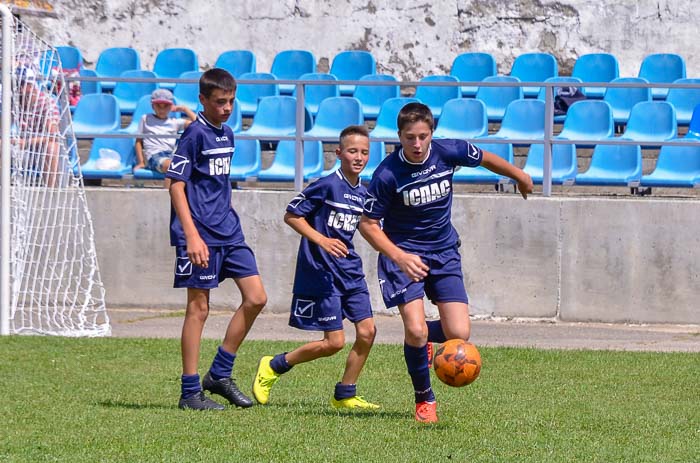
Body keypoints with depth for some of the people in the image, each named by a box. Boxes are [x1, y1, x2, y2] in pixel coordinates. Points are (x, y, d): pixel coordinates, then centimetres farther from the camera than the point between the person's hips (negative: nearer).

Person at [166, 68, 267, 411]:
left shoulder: (227, 134, 13)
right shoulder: (195, 134, -11)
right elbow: (176, 184, -15)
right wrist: (192, 236, -21)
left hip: (229, 232, 8)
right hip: (201, 235, -8)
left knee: (256, 298, 3)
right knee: (199, 308, -4)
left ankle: (220, 375, 12)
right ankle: (190, 392, 2)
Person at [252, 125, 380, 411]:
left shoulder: (363, 193, 8)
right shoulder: (327, 186, -13)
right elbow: (291, 215, -12)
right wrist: (321, 240, -21)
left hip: (350, 271, 7)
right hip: (321, 272, -7)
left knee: (367, 331, -3)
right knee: (334, 342, -7)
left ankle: (345, 395, 12)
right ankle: (274, 367, 12)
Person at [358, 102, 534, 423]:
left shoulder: (448, 153, -12)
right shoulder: (387, 175, -21)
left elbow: (484, 158, 10)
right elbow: (368, 224, -13)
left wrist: (519, 175, 27)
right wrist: (399, 257, -26)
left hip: (444, 252, 3)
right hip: (403, 254, -3)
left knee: (459, 335, -8)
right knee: (415, 329, -19)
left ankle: (420, 337, 29)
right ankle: (424, 400, 6)